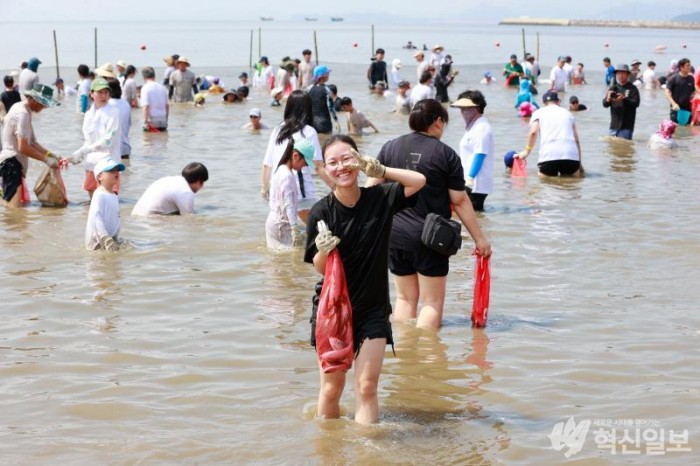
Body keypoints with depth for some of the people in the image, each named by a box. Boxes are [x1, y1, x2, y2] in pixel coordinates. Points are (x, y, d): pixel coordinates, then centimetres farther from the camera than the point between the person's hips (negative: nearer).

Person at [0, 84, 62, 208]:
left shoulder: (21, 109, 16)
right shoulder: (22, 114, -16)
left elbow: (32, 142, 18)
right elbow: (23, 147, -22)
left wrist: (51, 155, 7)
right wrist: (46, 159, -15)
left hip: (15, 164, 11)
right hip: (12, 163, -11)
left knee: (24, 203, 15)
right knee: (15, 206, -18)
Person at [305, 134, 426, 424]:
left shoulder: (380, 199, -5)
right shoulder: (322, 212, -10)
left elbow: (419, 181, -13)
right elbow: (319, 268, -6)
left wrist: (377, 169, -20)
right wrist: (323, 251, -28)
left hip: (372, 310, 1)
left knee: (366, 387, -2)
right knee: (332, 387, 7)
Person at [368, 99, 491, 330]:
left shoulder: (390, 147, 4)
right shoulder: (445, 154, -7)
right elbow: (460, 201, -6)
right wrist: (479, 238, 1)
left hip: (395, 235, 4)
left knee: (405, 298, 17)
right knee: (432, 302, 6)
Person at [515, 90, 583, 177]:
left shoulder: (539, 113, 17)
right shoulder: (567, 113, 24)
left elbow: (533, 132, -3)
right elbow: (576, 140, 19)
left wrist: (527, 151, 7)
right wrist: (579, 163, 24)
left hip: (548, 156, -2)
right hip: (571, 156, 2)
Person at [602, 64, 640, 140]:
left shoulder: (632, 88, 0)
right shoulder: (613, 88, 12)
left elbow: (636, 103, -11)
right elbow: (604, 104, 7)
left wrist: (624, 99, -25)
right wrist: (608, 100, -17)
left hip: (626, 126, -5)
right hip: (614, 125, 5)